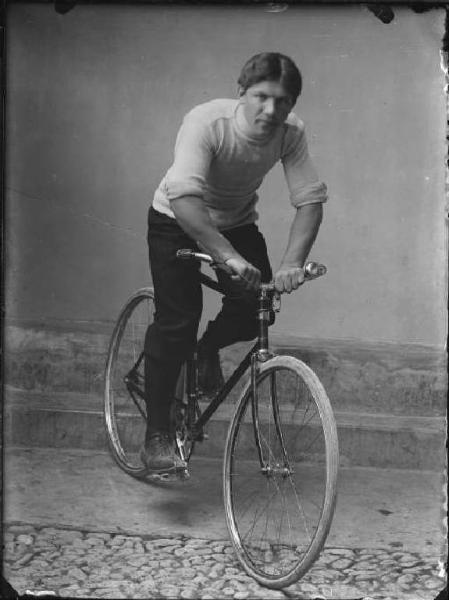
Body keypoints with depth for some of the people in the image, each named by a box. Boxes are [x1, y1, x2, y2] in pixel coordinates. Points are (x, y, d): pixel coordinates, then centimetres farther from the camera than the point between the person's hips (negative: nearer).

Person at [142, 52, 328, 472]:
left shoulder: (291, 132, -20)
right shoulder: (206, 122, -33)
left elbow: (310, 199, -22)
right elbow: (183, 198, -44)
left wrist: (292, 262, -38)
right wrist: (228, 256, -54)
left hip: (236, 223, 4)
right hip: (177, 221, -4)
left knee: (256, 309, -14)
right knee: (176, 323, -14)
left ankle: (208, 348, 22)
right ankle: (156, 437, -2)